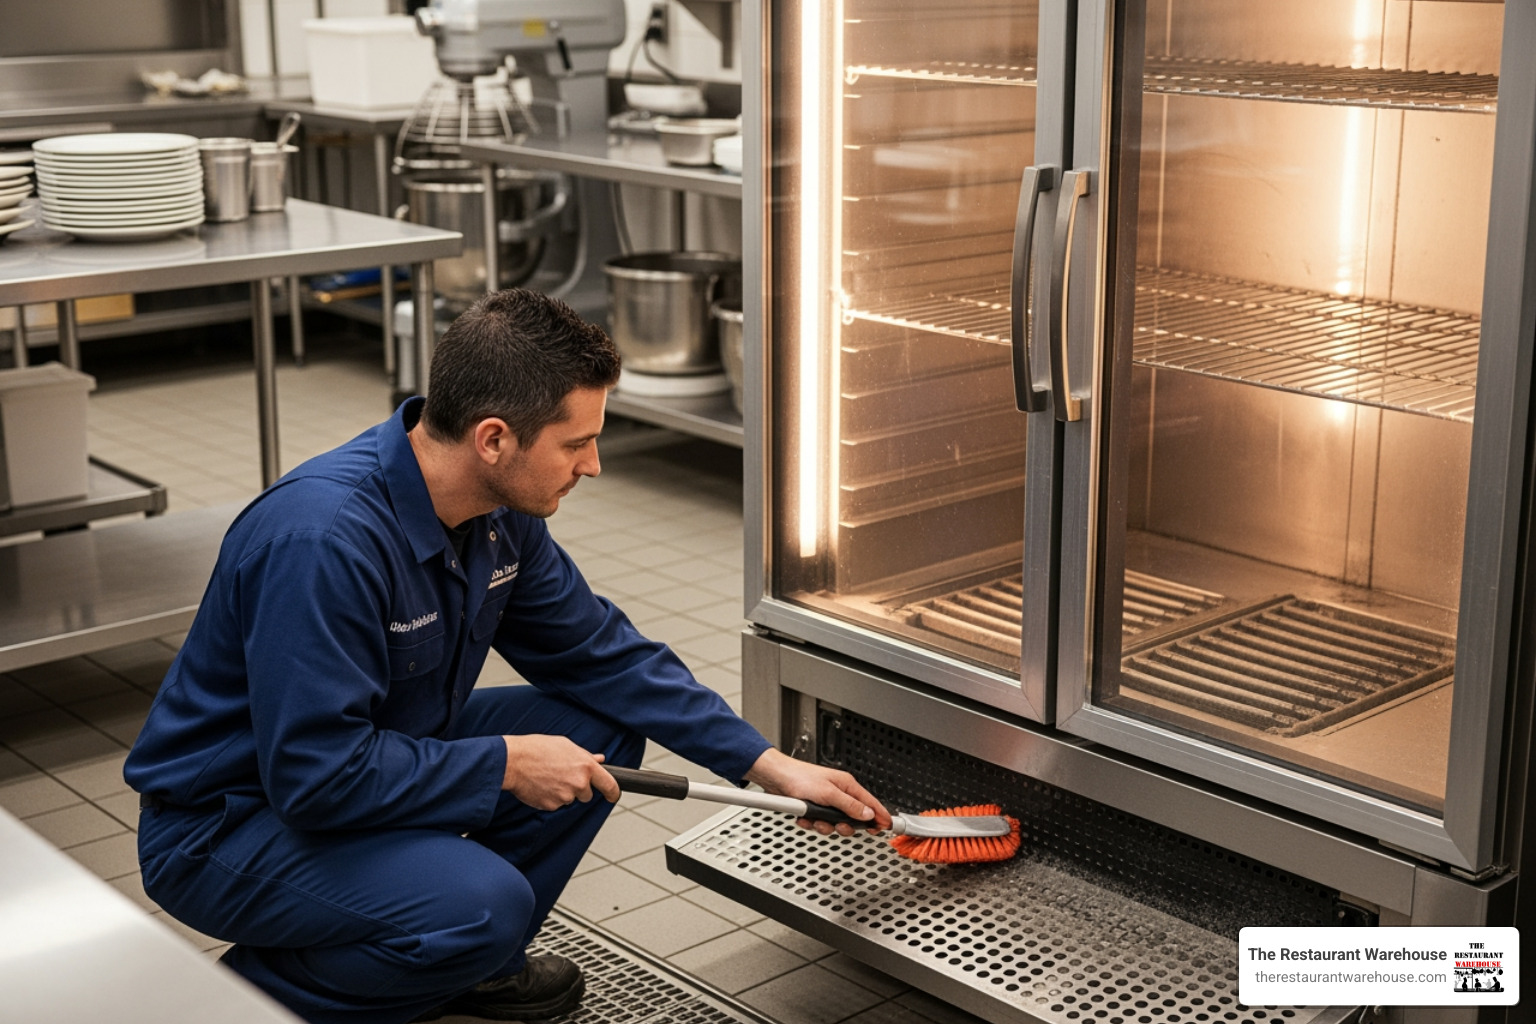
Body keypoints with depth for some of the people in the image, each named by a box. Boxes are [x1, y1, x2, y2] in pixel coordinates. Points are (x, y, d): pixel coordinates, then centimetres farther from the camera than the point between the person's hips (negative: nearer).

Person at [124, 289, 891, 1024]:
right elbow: (319, 775, -33)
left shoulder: (500, 513, -6)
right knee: (483, 903, -31)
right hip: (226, 823, -8)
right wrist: (505, 764, -22)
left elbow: (600, 653, 6)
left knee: (601, 724, -1)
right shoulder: (325, 539, -33)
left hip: (373, 759, 9)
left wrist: (768, 765, 1)